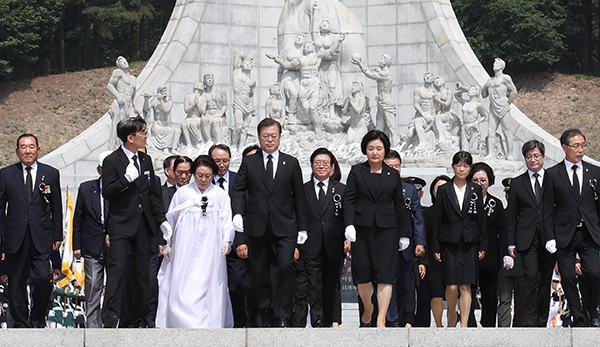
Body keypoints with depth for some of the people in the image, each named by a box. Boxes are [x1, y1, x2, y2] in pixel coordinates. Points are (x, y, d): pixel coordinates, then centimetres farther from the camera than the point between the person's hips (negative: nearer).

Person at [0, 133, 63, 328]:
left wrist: (57, 236, 7)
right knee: (16, 284, 4)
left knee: (42, 278, -14)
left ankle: (38, 320, 6)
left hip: (41, 237, -1)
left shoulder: (51, 174, 8)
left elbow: (56, 208, 11)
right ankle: (21, 324, 17)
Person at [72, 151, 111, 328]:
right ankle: (93, 326, 1)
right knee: (93, 287, -3)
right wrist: (76, 245, 5)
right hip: (92, 248, 1)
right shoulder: (86, 188, 6)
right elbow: (78, 218, 9)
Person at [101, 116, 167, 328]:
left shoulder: (145, 160, 14)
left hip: (143, 225, 6)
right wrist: (126, 179, -23)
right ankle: (110, 315, -22)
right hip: (121, 225, -6)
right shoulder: (112, 161, -4)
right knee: (117, 266, -17)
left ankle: (140, 318, 15)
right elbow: (106, 192, -11)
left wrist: (162, 220, 15)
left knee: (143, 272, 8)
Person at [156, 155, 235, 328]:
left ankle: (208, 324, -2)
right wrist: (167, 244, 11)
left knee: (208, 286, -5)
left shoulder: (220, 195, 11)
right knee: (184, 289, -8)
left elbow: (227, 220, 6)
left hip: (211, 250, 0)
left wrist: (227, 240, -10)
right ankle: (186, 323, -8)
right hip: (185, 249, 0)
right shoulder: (182, 193, 12)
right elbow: (171, 219, 16)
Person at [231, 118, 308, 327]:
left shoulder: (291, 163, 11)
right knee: (260, 274, 4)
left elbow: (299, 197, 11)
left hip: (284, 227, -1)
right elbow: (239, 190, 4)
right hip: (257, 227, 1)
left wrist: (302, 228, 7)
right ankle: (266, 317, 15)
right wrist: (238, 213, -15)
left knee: (285, 266, -17)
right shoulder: (248, 163, 11)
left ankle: (282, 317, -8)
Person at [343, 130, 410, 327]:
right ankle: (367, 310, 28)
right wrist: (349, 225, -13)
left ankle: (381, 319, -8)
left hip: (386, 229, 0)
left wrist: (404, 234, 10)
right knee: (362, 274, 3)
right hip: (362, 229, 0)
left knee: (385, 274, -8)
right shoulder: (356, 172, 7)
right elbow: (349, 200, 1)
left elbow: (399, 206, 12)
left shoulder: (393, 175, 11)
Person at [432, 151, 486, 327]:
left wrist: (483, 245, 4)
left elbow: (481, 219, 8)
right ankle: (451, 315, 20)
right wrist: (436, 247, 0)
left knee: (465, 286, -2)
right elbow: (437, 220, 4)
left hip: (469, 243, 1)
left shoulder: (476, 190, 7)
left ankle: (464, 325, 1)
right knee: (452, 286, -6)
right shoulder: (444, 190, 4)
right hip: (449, 243, -1)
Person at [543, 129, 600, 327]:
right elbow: (548, 209, 2)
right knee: (568, 277, -1)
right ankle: (578, 319, 10)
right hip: (564, 234, -1)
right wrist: (550, 237, -5)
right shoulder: (552, 174, 3)